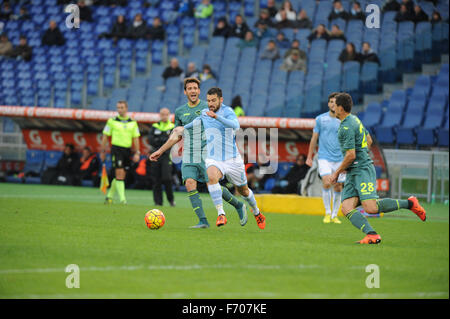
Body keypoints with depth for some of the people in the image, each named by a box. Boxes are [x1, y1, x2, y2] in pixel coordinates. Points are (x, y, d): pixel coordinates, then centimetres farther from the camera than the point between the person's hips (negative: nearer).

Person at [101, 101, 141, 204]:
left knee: (122, 176, 7)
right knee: (119, 174, -13)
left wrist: (137, 153, 2)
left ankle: (109, 196, 24)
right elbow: (105, 136, 4)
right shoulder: (112, 121, 1)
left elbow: (136, 138, 10)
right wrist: (103, 151, 2)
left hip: (127, 150, 4)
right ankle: (122, 199, -14)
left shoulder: (133, 123, 9)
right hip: (116, 149, -4)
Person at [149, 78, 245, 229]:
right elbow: (176, 137, 21)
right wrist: (159, 151, 20)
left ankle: (239, 206, 19)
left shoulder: (208, 108, 1)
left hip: (206, 155, -3)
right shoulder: (180, 112, 12)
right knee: (190, 184, -15)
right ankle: (203, 221, -12)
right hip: (188, 157, 3)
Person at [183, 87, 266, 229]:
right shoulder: (204, 113, 4)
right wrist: (183, 128, 33)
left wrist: (217, 116, -46)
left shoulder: (227, 111, -13)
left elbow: (235, 125, -35)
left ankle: (256, 212, 44)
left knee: (243, 190, 14)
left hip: (232, 159, -3)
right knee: (211, 177, -32)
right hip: (213, 159, 3)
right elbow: (198, 122, 30)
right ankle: (221, 214, -36)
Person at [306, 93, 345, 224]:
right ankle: (327, 213, -7)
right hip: (324, 157, -2)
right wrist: (309, 157, 11)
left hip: (339, 159, 2)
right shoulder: (320, 119, 4)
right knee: (327, 183, -19)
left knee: (338, 187, 3)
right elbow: (314, 139, 11)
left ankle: (334, 215, 17)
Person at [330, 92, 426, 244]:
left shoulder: (347, 127, -14)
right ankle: (372, 235, -24)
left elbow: (351, 155, -19)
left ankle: (409, 203, -3)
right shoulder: (354, 119, 17)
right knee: (346, 208, -8)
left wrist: (337, 173, -5)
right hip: (352, 174, 10)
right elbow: (369, 140, 28)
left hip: (362, 170, -10)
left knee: (370, 208, -21)